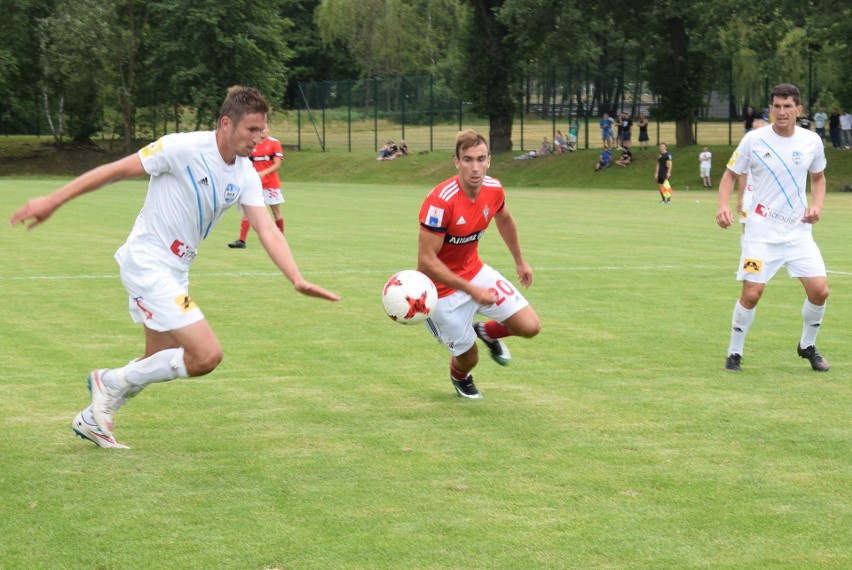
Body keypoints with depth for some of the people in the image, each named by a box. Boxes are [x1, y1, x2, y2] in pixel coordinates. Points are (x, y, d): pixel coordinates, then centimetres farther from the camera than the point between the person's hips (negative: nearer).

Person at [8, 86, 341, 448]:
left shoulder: (245, 175, 1)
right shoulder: (183, 148, -19)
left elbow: (268, 232, -4)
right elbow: (115, 171, -14)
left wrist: (297, 280, -20)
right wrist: (53, 201, -13)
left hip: (174, 271, 9)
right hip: (147, 264, -9)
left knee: (159, 362, 18)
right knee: (206, 355, -16)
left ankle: (92, 420, 36)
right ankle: (113, 381, 2)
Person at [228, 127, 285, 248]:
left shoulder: (275, 143, -4)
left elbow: (277, 164, -10)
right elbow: (249, 165, 14)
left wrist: (263, 173, -23)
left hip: (271, 183, -3)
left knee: (276, 210, 5)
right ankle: (241, 240, -9)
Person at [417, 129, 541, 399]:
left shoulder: (493, 189, -11)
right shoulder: (440, 201, -32)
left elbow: (504, 220, 15)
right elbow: (426, 262, -29)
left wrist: (520, 261, 25)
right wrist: (471, 290, -28)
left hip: (476, 272, 6)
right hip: (442, 287, -6)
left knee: (530, 326, -5)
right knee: (469, 357, 5)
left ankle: (487, 331, 30)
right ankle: (459, 377, 45)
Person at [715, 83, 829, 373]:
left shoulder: (812, 141, 0)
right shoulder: (754, 140, -7)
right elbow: (730, 175, 3)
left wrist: (817, 205, -3)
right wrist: (723, 206, -15)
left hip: (798, 230, 3)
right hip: (761, 231, -3)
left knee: (819, 290, -5)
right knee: (751, 293, -11)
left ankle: (807, 346, 20)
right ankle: (734, 352, 10)